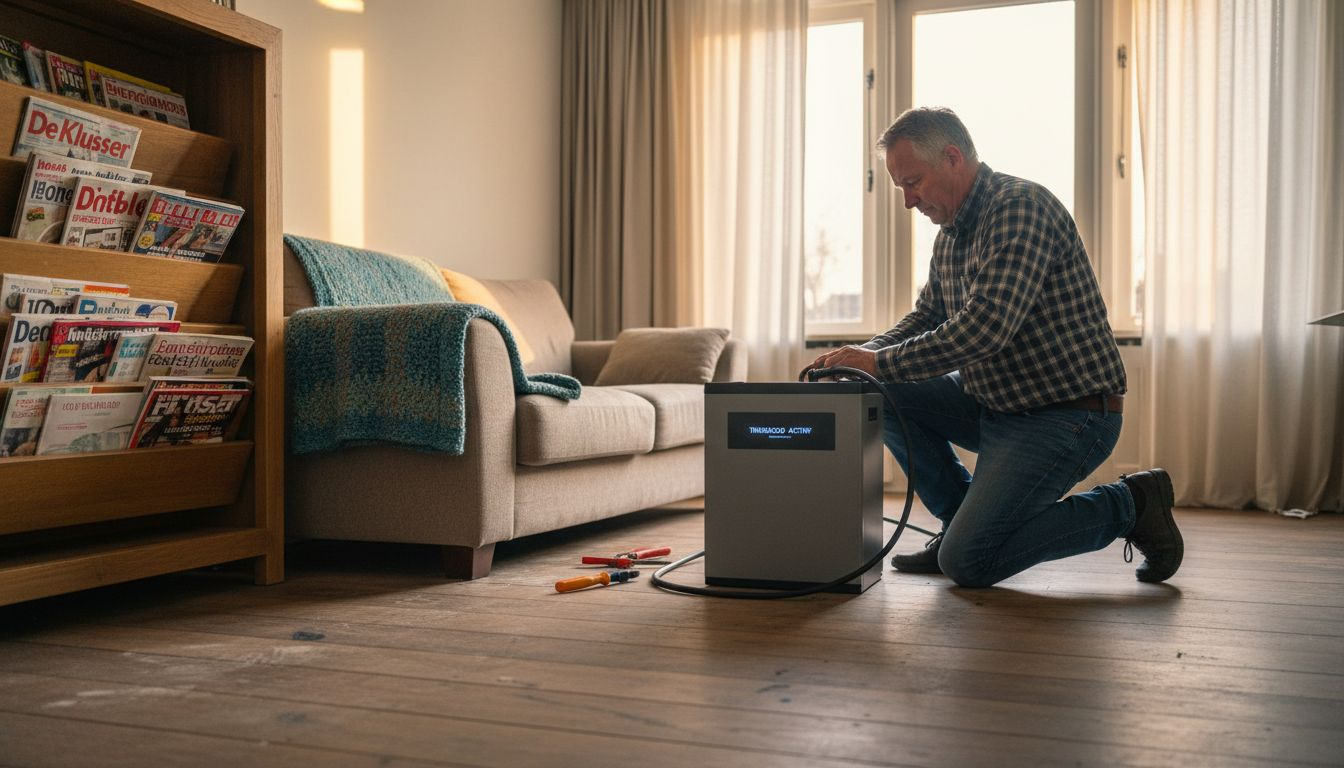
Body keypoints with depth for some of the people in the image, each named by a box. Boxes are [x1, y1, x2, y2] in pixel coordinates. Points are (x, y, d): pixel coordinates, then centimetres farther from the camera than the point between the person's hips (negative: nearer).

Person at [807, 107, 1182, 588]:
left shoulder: (1022, 205, -19)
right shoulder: (950, 236, 10)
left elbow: (987, 327, -29)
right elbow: (925, 318, 19)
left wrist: (883, 363, -21)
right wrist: (865, 355, -1)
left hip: (1066, 416, -9)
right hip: (997, 403, 9)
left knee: (968, 563, -15)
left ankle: (1127, 504, 2)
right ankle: (964, 519, 11)